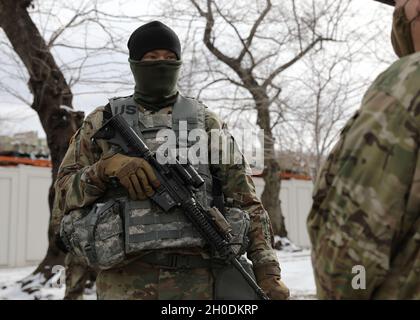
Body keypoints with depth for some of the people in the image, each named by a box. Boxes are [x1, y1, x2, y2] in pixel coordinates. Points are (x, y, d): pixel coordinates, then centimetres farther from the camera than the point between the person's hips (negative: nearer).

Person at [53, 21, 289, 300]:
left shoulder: (206, 122, 11)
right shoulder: (104, 122, 11)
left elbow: (245, 201, 7)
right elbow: (64, 197, 7)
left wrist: (268, 270, -2)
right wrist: (107, 166, -12)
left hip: (197, 278, 1)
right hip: (127, 279, 0)